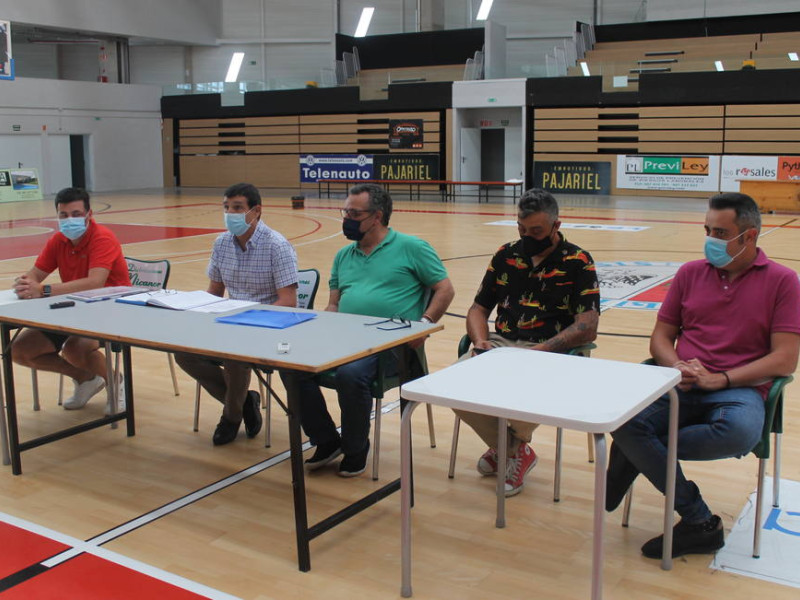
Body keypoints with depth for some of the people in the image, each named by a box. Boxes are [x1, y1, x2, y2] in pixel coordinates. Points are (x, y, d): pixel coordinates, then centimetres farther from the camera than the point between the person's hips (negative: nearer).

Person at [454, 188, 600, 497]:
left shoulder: (578, 262, -2)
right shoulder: (506, 255, 12)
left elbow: (587, 328, -11)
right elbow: (479, 308, 16)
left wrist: (540, 351, -22)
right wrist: (481, 341, -6)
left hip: (549, 351, -4)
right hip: (500, 344, 5)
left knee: (525, 392, -37)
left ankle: (517, 440, 4)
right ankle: (509, 449, 4)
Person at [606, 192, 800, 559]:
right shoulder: (691, 273, 14)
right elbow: (660, 338, 15)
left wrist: (720, 379, -14)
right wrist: (677, 367, -8)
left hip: (738, 390, -3)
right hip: (680, 388, 3)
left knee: (741, 432, -39)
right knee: (624, 420, -28)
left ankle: (638, 455, -15)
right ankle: (699, 522, -17)